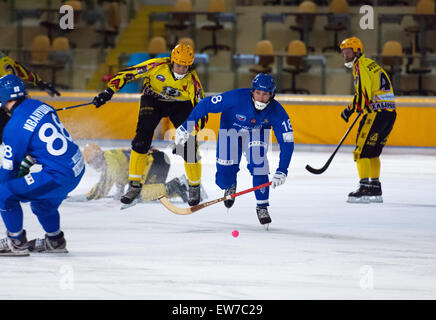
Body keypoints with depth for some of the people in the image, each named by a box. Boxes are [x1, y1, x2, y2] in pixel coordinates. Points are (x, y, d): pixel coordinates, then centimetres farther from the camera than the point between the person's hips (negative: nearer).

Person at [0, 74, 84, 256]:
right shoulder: (40, 106, 7)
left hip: (59, 176, -9)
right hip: (78, 167, 9)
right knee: (40, 199, 33)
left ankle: (17, 243, 9)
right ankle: (55, 241, 48)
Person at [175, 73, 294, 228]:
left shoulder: (276, 111, -30)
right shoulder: (237, 98, -37)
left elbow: (287, 141, -26)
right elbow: (206, 104, -29)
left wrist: (282, 171, -33)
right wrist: (187, 126, -29)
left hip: (257, 132, 1)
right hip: (231, 128, 0)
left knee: (259, 165, -22)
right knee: (225, 171, -7)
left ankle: (262, 207, -5)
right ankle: (229, 187, 32)